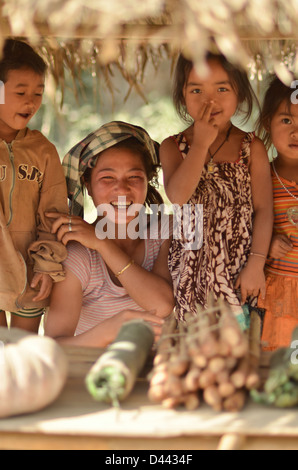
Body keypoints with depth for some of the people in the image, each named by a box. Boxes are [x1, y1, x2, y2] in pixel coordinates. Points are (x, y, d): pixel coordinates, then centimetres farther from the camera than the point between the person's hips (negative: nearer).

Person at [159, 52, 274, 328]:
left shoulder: (252, 148, 0)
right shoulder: (172, 147, 2)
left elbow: (263, 209, -2)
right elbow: (177, 196, -15)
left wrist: (256, 264, -8)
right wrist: (202, 143, -15)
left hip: (239, 269, 0)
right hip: (191, 271, 1)